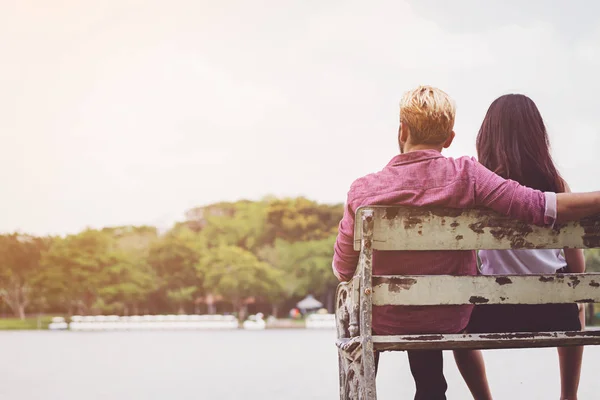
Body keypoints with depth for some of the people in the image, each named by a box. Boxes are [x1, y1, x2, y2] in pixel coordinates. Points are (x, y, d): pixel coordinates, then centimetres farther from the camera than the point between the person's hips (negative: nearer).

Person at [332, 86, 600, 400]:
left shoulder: (363, 190, -19)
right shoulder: (465, 175, -21)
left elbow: (343, 271, -8)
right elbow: (542, 208, -24)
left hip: (385, 323, -1)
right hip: (450, 321, 1)